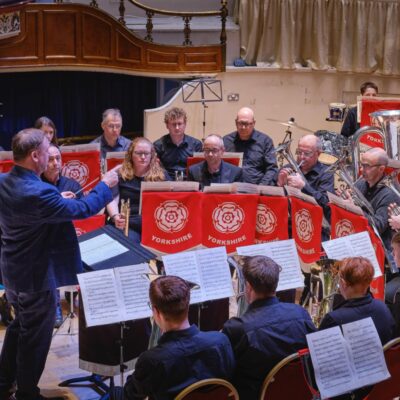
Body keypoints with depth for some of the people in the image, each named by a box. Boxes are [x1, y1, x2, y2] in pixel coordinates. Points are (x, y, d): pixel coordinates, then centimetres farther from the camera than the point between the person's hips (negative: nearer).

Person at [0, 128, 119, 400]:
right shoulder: (38, 193, -31)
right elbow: (82, 210, -22)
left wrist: (57, 199, 12)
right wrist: (105, 185, -8)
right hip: (36, 275, -9)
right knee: (35, 336, 9)